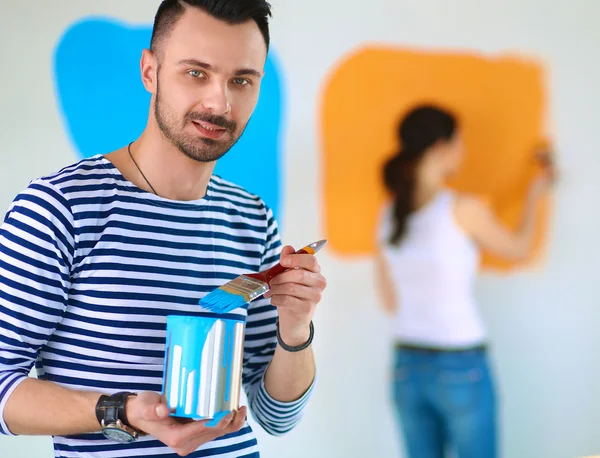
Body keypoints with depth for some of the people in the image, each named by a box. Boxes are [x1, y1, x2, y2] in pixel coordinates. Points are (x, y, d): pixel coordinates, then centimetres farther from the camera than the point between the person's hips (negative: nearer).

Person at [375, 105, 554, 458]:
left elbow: (390, 302, 8)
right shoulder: (464, 209, -14)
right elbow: (519, 248, 5)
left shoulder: (389, 215, 2)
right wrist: (535, 197, 20)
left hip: (407, 366, 5)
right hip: (461, 367, -5)